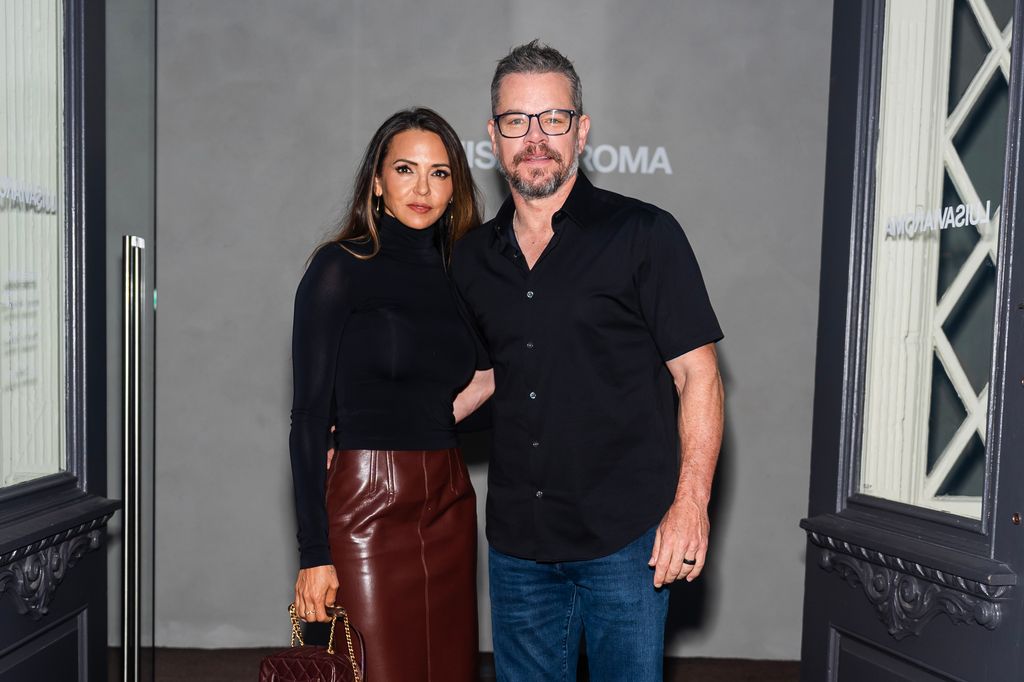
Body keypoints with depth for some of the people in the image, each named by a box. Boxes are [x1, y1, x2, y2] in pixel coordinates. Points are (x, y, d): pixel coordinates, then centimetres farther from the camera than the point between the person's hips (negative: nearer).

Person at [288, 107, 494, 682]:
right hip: (367, 506, -5)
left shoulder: (459, 274, 10)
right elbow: (309, 414, -9)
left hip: (450, 505, 6)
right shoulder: (340, 268, -5)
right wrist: (315, 552, -12)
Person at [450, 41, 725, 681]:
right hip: (517, 539, 4)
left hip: (627, 537, -4)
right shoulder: (473, 256, 8)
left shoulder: (644, 234, -5)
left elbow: (698, 374, -6)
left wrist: (691, 502, -13)